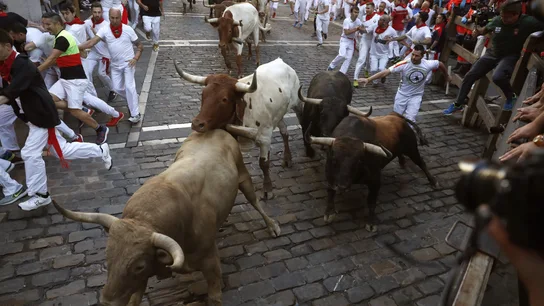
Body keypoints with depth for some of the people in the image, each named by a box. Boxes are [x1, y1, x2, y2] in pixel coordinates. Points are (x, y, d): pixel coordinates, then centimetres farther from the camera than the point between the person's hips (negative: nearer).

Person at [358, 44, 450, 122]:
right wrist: (368, 79, -38)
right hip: (402, 94, 0)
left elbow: (440, 64, 4)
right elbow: (386, 72, -30)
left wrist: (447, 76, 22)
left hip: (416, 96, 0)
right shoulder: (404, 64, -25)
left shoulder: (428, 64, -18)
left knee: (410, 119, -9)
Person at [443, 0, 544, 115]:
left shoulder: (528, 22, -21)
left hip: (510, 56, -5)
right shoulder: (497, 20, -7)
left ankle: (511, 97, -2)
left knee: (498, 77, -34)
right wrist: (478, 32, -6)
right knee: (469, 76, 1)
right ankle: (458, 104, 16)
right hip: (492, 53, 5)